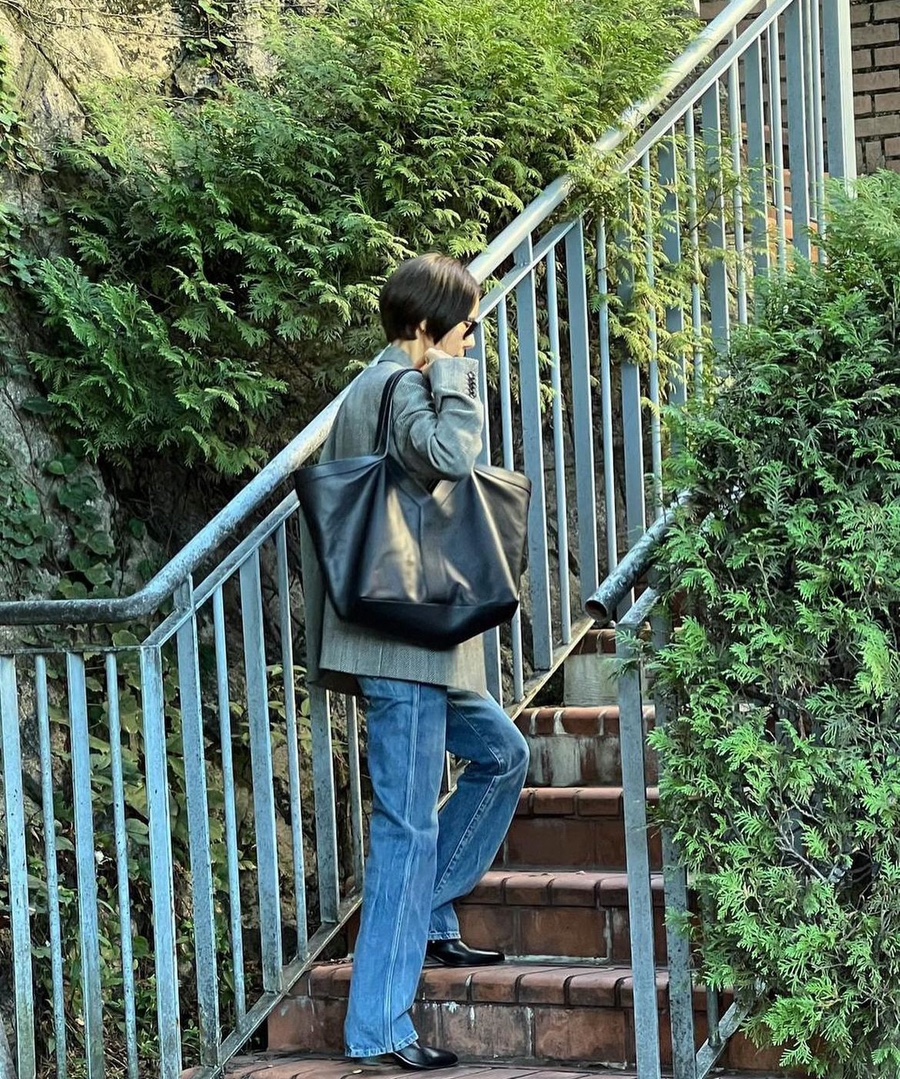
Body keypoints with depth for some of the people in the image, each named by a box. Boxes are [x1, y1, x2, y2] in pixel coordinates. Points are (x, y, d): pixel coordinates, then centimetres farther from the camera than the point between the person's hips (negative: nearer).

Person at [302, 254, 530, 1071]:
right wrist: (454, 380, -17)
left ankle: (427, 920, 25)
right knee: (409, 826, -8)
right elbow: (451, 457, -33)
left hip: (417, 642, 11)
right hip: (399, 642, -11)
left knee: (502, 754, 24)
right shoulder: (400, 388, -14)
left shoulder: (373, 387, 17)